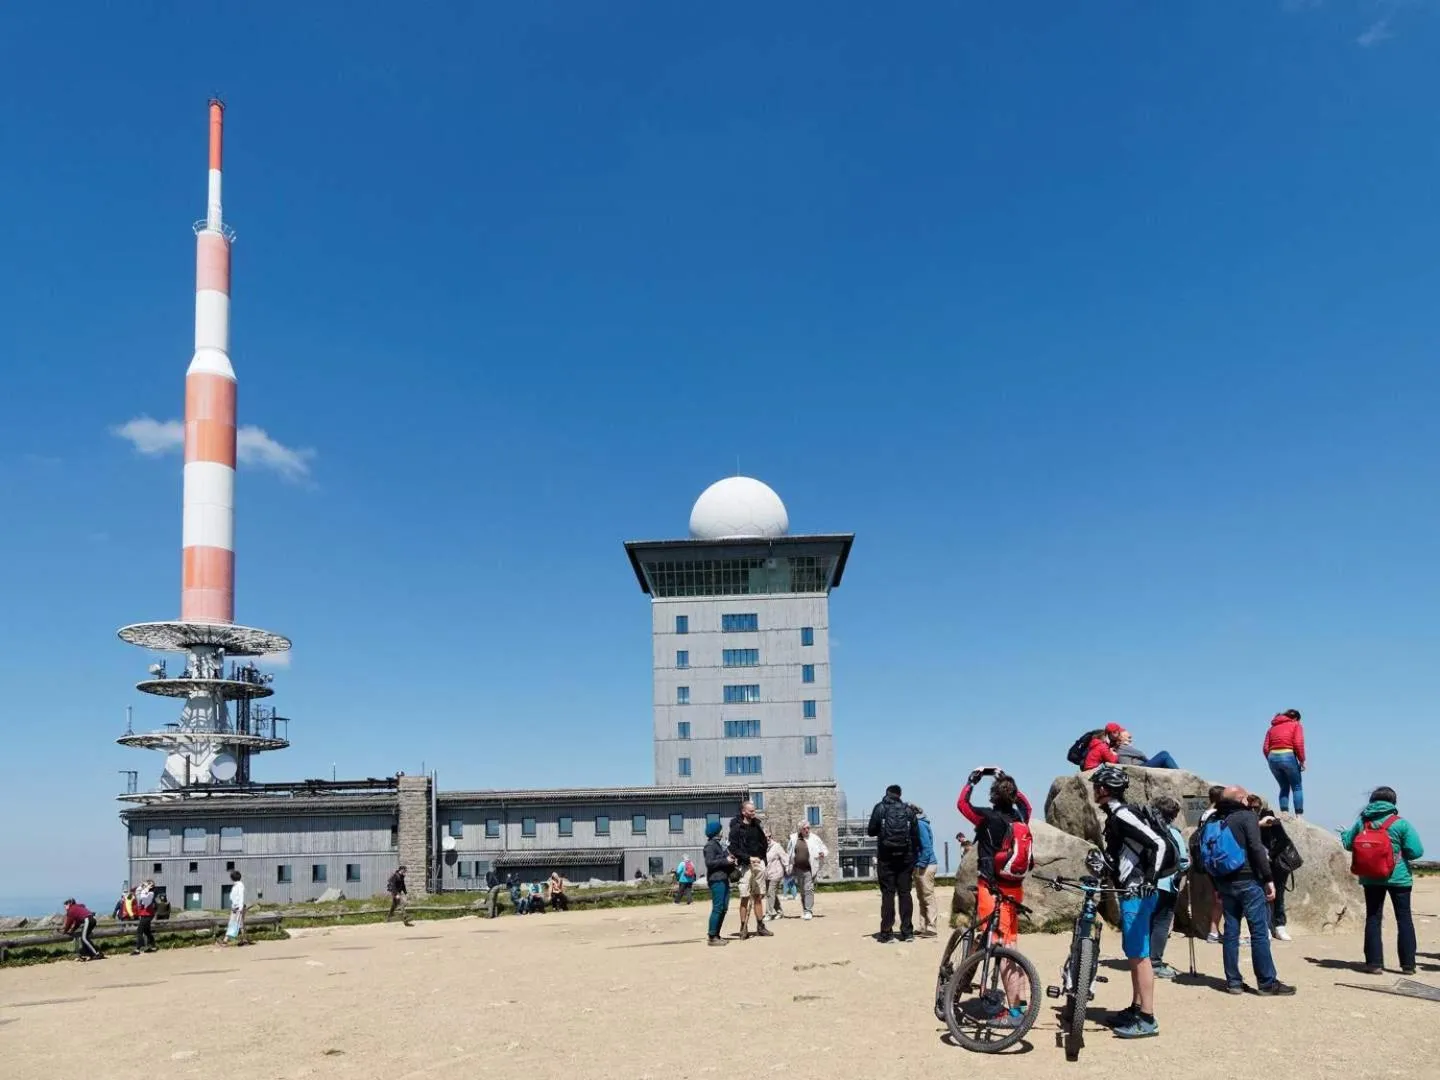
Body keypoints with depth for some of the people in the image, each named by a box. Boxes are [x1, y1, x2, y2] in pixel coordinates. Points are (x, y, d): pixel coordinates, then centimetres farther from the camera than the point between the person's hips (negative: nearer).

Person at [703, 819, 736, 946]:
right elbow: (709, 862, -18)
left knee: (723, 908, 10)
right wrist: (726, 860, -17)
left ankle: (717, 935, 16)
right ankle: (712, 937, -8)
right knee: (717, 908, -10)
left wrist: (730, 859, 12)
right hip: (716, 879, -10)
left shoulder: (717, 844, 22)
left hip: (723, 879, 10)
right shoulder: (710, 845, -8)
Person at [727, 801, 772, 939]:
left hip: (758, 863, 5)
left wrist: (762, 859, 8)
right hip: (745, 865, -5)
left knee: (758, 896, 10)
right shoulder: (736, 828, -8)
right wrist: (749, 858, -19)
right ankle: (743, 928, 1)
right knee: (745, 897, -4)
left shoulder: (757, 824, 9)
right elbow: (733, 849, -13)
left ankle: (760, 926, 15)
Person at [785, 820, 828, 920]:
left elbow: (824, 849, 4)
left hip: (808, 869, -3)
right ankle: (804, 911, 22)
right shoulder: (794, 839, 3)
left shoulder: (814, 838, -4)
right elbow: (788, 852, 16)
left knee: (809, 889, -9)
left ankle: (809, 911, -8)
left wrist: (823, 853, -18)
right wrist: (787, 864, 13)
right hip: (797, 869, 3)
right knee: (801, 891, 12)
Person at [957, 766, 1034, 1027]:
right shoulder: (1020, 816, 3)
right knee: (1010, 944, 17)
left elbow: (962, 803, 3)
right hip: (1015, 888, 7)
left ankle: (1014, 1010, -9)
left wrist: (972, 780, 15)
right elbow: (1024, 802, 28)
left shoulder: (988, 817, -13)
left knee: (1001, 948, -7)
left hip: (992, 888, -7)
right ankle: (1021, 1001, 19)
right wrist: (1006, 779, 31)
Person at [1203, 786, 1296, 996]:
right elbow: (1256, 848, -15)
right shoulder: (1246, 816, -5)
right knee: (1260, 933, -2)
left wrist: (1217, 888, 16)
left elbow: (1208, 857, 13)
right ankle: (1267, 983, 0)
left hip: (1225, 883, 7)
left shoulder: (1212, 823, 15)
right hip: (1248, 881, -7)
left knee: (1231, 932, 9)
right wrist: (1269, 879, -12)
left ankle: (1233, 981, 11)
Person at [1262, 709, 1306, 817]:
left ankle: (1284, 813, 3)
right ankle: (1299, 815, -2)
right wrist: (1302, 761, -1)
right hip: (1288, 756, -4)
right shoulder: (1296, 725, 8)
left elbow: (1265, 747, 11)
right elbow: (1298, 744, -7)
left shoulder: (1273, 727, 20)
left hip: (1272, 757, 4)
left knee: (1284, 787, 17)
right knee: (1297, 787, 7)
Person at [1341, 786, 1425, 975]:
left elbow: (1349, 844, 9)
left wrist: (1343, 834, 31)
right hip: (1398, 877, -2)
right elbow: (1416, 851, -13)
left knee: (1373, 919, 7)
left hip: (1371, 879, 2)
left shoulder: (1361, 821, -1)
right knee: (1404, 919, 8)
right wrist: (1400, 851, 8)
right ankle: (1408, 964, 8)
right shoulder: (1400, 823, -10)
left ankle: (1374, 963, 3)